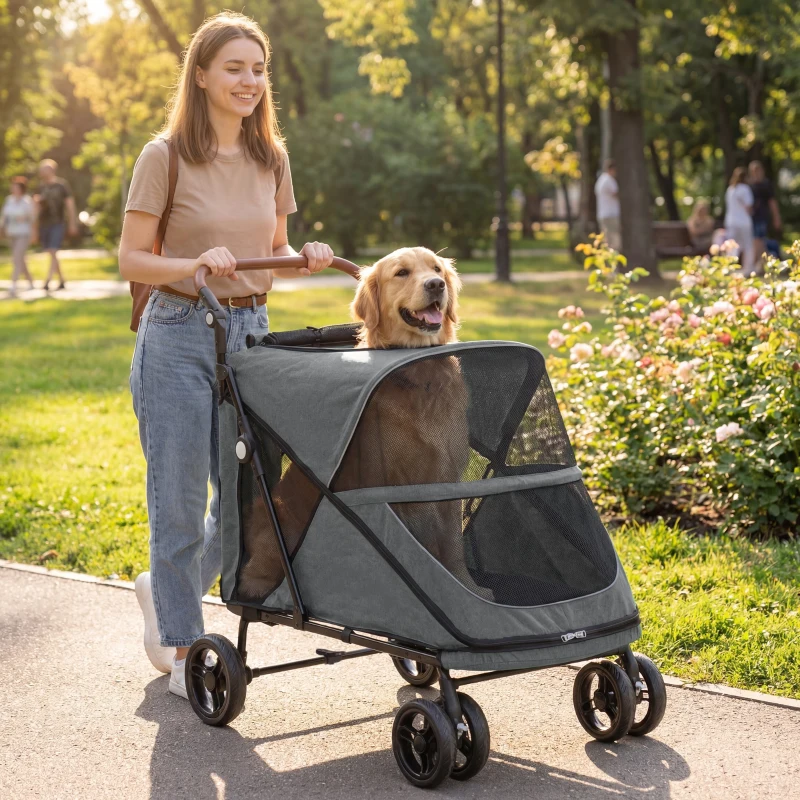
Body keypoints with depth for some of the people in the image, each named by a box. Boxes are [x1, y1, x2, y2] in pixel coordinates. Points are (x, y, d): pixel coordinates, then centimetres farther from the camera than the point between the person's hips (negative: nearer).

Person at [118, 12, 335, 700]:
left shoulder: (272, 158, 8)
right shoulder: (166, 156, -7)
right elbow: (131, 261, -7)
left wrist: (307, 259, -4)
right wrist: (197, 263, -23)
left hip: (251, 332, 5)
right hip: (180, 337, -5)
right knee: (181, 500, 1)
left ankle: (164, 591, 33)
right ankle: (183, 649, 16)